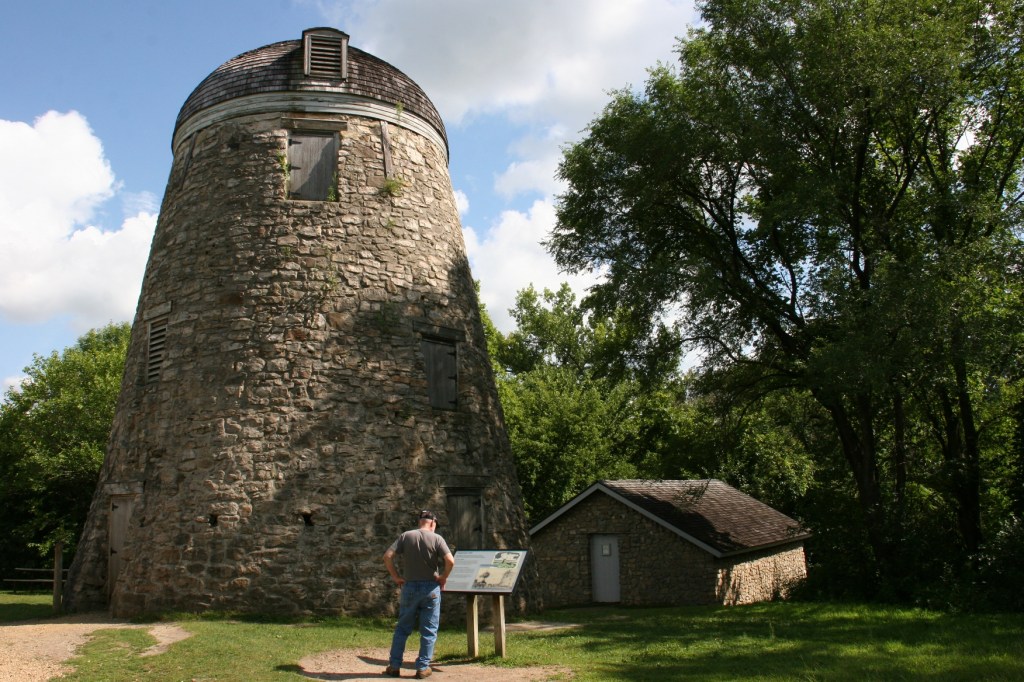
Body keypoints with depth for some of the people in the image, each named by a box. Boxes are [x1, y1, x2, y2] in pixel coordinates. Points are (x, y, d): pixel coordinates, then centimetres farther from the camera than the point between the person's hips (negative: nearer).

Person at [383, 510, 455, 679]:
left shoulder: (406, 536, 0)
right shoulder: (437, 538, -6)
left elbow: (387, 556, -8)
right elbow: (450, 561, -17)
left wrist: (395, 576, 1)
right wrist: (443, 577, -2)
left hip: (409, 587, 2)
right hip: (431, 588, -2)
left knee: (402, 628, 13)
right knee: (429, 630, 7)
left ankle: (394, 666, 15)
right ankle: (423, 667, 8)